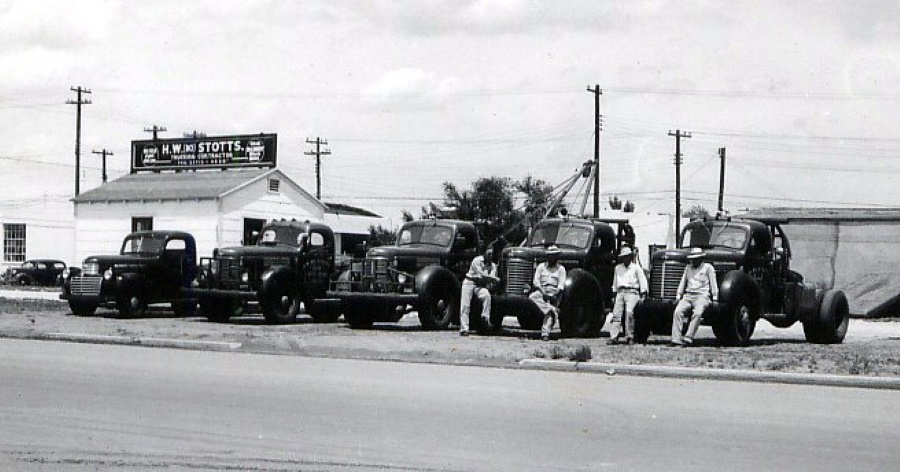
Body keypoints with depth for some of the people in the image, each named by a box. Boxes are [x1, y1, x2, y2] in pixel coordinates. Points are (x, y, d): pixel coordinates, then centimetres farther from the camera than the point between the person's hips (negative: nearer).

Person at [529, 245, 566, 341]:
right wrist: (544, 293, -14)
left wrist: (555, 295, -19)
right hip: (542, 291, 2)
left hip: (554, 293, -2)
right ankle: (553, 310, -39)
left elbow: (561, 284, -1)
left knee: (549, 312, -27)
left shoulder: (561, 269, 10)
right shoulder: (541, 266, 14)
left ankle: (545, 333, -38)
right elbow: (536, 281, 2)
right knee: (532, 297, -34)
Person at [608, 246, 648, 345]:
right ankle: (614, 337, -13)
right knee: (616, 313, -9)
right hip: (620, 293, 4)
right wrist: (614, 294, 22)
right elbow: (615, 283, 27)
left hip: (632, 293, -4)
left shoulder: (636, 268, 6)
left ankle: (630, 337, -14)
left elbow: (642, 282, 3)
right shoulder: (618, 268, 20)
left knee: (629, 312, -18)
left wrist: (643, 296, -2)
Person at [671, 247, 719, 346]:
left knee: (697, 313, -34)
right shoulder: (688, 268, 24)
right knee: (678, 312, -23)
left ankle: (688, 337, -42)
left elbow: (713, 283, 5)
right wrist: (678, 296, 17)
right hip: (688, 296, 4)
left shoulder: (708, 267, 9)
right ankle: (676, 339, -31)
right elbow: (683, 283, 26)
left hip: (702, 296, -4)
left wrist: (715, 298, -3)